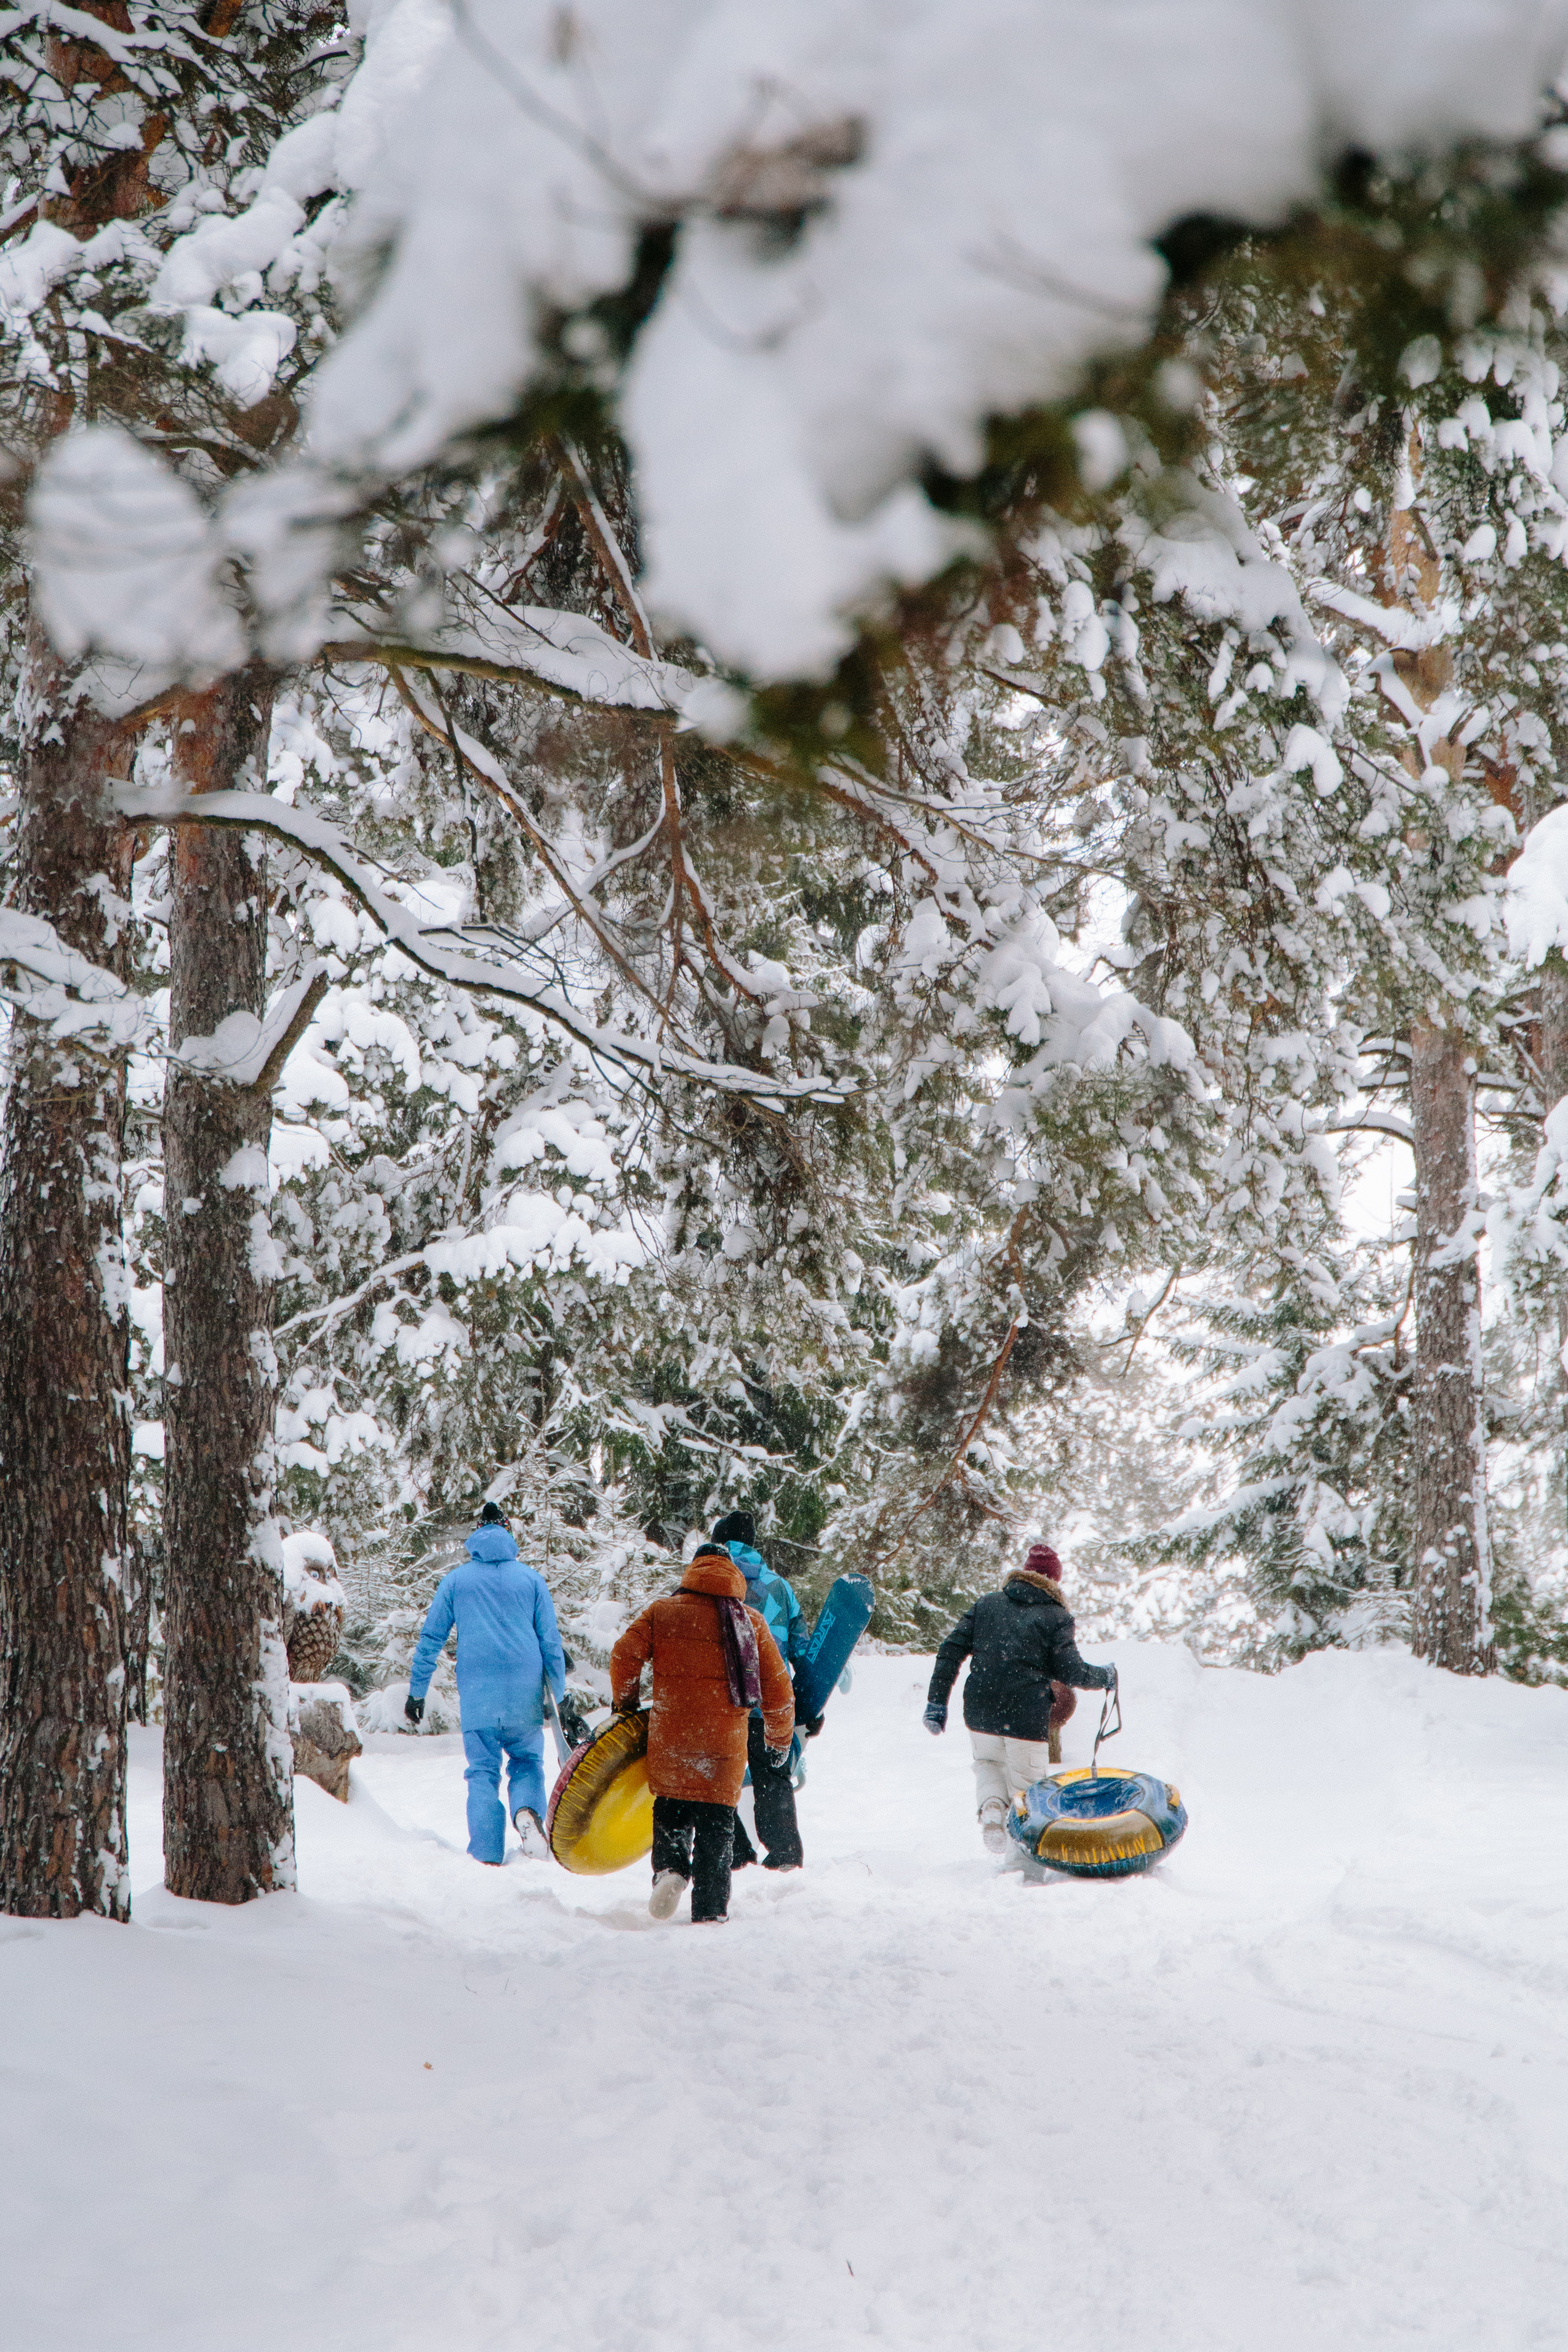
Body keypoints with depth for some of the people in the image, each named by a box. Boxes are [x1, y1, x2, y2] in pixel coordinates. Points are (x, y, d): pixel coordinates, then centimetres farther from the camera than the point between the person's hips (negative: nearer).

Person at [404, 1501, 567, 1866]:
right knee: (527, 1761, 15)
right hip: (524, 1695, 0)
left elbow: (431, 1638, 8)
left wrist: (417, 1692, 13)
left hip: (477, 1693, 0)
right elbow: (551, 1640, 9)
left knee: (483, 1772, 5)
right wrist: (559, 1694, 14)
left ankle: (487, 1856, -5)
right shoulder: (531, 1579, 9)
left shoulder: (457, 1580, 9)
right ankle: (528, 1810, -15)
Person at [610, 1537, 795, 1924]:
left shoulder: (662, 1612, 5)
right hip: (725, 1743, 0)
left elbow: (625, 1655, -5)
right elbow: (778, 1687, 7)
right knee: (716, 1824, 8)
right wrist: (780, 1741, 20)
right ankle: (710, 1911, 5)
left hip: (670, 1736, 0)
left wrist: (626, 1704, 13)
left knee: (670, 1810, 19)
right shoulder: (751, 1620, 6)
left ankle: (669, 1868, -7)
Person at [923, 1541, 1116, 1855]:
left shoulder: (987, 1604, 10)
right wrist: (1105, 1677, 16)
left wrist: (937, 1701, 7)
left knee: (988, 1762, 27)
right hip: (1026, 1719, -3)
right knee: (1026, 1785, 15)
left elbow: (952, 1650, 4)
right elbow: (1072, 1673, -4)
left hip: (980, 1715, 3)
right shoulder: (1056, 1617, -1)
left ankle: (991, 1805, -2)